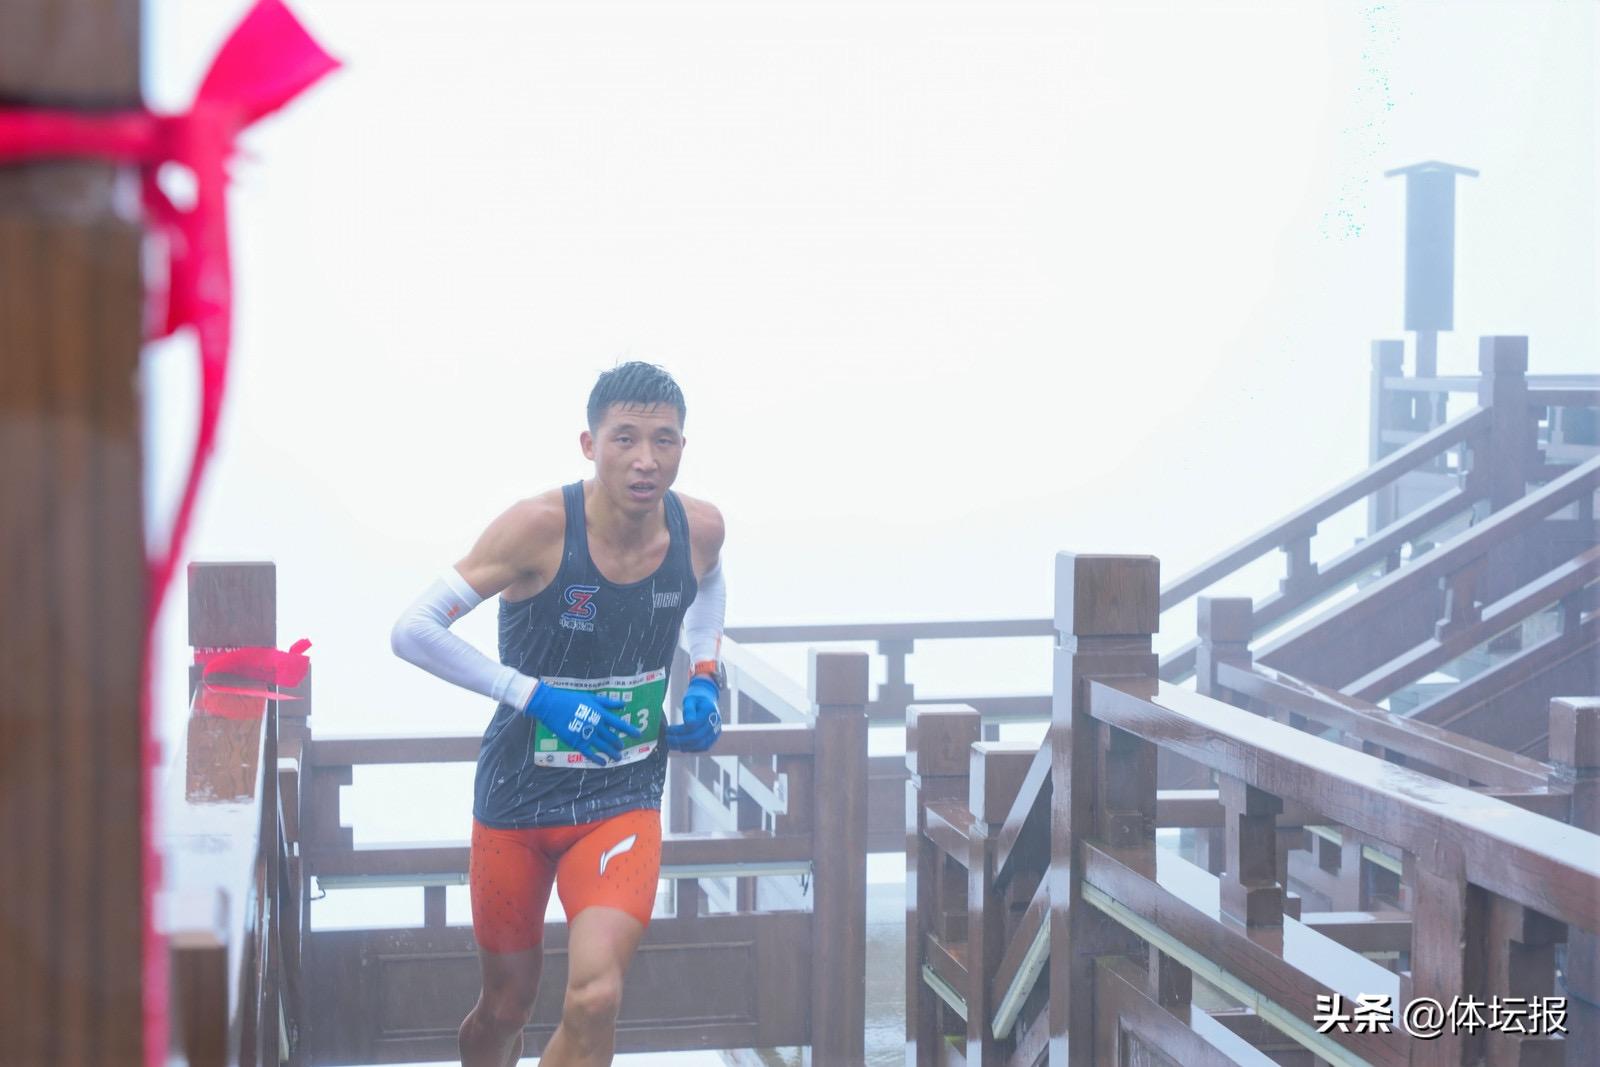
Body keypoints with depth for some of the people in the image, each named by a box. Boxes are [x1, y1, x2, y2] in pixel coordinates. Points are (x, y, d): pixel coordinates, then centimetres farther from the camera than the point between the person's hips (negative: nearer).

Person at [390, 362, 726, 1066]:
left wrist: (703, 680, 2)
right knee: (506, 1005, 14)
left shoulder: (700, 529, -9)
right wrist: (535, 695, -24)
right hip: (519, 794, -1)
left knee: (594, 997, -20)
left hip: (624, 801, 2)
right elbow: (412, 632, -20)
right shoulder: (541, 526, -21)